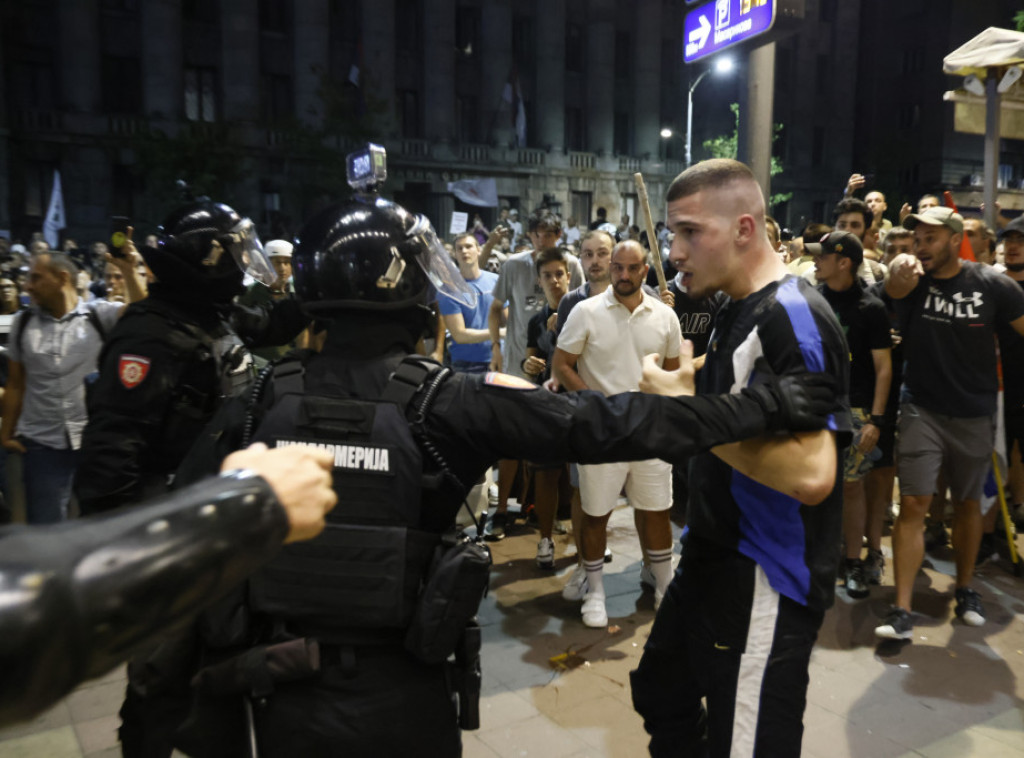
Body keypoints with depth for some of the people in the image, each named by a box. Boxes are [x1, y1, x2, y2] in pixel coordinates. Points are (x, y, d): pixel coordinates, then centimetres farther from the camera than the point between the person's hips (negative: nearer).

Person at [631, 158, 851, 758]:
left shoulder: (794, 317, -21)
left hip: (766, 584, -9)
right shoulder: (737, 311, 8)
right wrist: (679, 389, 7)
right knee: (661, 698, 24)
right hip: (714, 562, 10)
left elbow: (811, 473, -32)